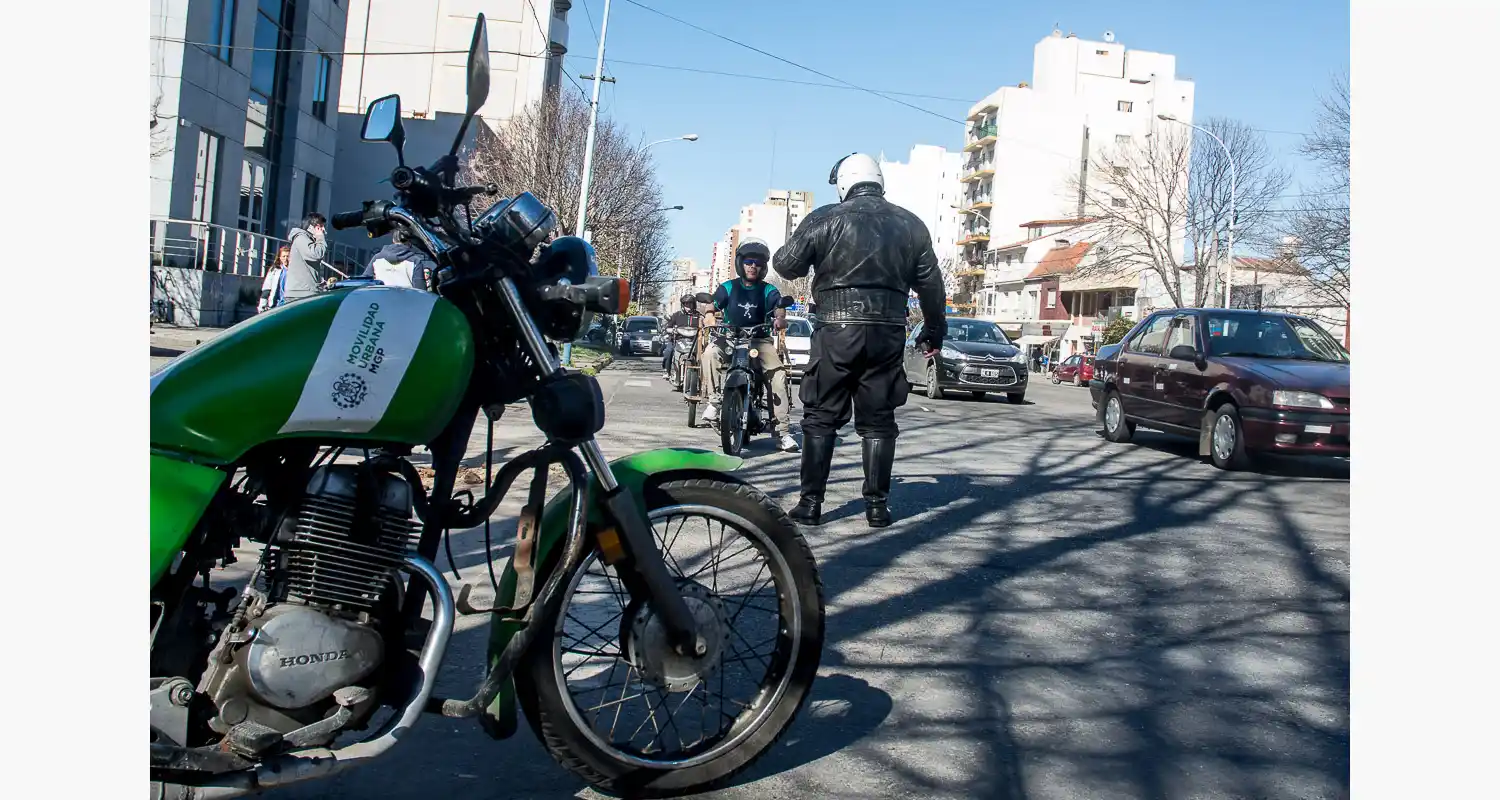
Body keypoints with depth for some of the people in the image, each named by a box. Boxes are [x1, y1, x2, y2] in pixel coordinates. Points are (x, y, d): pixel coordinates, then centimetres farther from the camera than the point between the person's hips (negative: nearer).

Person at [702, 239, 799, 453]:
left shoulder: (768, 290, 8)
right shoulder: (728, 288, 10)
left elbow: (779, 307, -8)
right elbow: (713, 305, 1)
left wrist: (780, 318, -33)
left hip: (759, 340, 0)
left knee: (779, 374, -23)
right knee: (711, 352, -34)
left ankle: (781, 430, -22)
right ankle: (714, 401, -27)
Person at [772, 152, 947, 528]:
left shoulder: (825, 219, -2)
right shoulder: (910, 225, 10)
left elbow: (786, 265, -1)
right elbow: (930, 284, 13)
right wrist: (935, 330, 24)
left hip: (837, 330, -3)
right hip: (889, 333, 3)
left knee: (820, 419, 5)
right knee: (878, 421, 10)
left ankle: (810, 503, 5)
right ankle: (877, 504, 10)